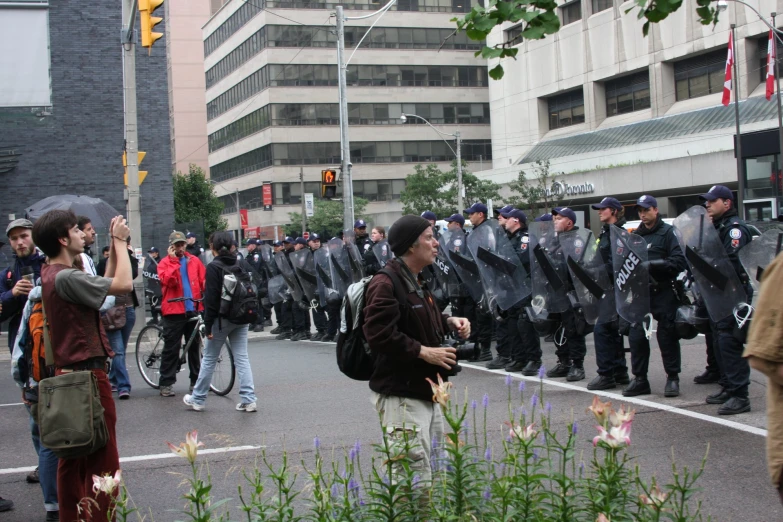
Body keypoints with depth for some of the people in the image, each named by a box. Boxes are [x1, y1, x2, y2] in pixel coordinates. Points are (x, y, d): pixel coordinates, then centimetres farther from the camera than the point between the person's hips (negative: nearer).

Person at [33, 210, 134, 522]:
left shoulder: (52, 274, 11)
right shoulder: (66, 277, -20)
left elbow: (106, 284, 16)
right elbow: (123, 285, -21)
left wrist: (115, 245, 10)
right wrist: (120, 241, -10)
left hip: (68, 375, 10)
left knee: (73, 458, 15)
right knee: (102, 460, -4)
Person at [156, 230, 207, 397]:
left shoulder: (194, 261, 10)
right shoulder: (165, 262, 1)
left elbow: (204, 280, 10)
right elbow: (168, 280, -17)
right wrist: (174, 260, -15)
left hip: (193, 309, 3)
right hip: (174, 310, -3)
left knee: (194, 346, 11)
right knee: (171, 347, -2)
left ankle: (196, 380, 20)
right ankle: (166, 383, 3)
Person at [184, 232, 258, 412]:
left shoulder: (213, 267, -12)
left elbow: (211, 297, -16)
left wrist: (208, 324, -13)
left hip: (222, 319, -5)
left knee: (209, 359, 7)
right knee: (242, 359, 6)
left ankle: (198, 399, 17)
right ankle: (249, 400, 0)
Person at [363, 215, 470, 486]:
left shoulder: (415, 282, 17)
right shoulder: (386, 284, -18)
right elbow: (379, 334, -26)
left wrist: (449, 321, 11)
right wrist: (424, 352, -22)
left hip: (426, 391, 11)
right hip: (401, 395, -10)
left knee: (434, 471, 17)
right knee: (416, 477, -12)